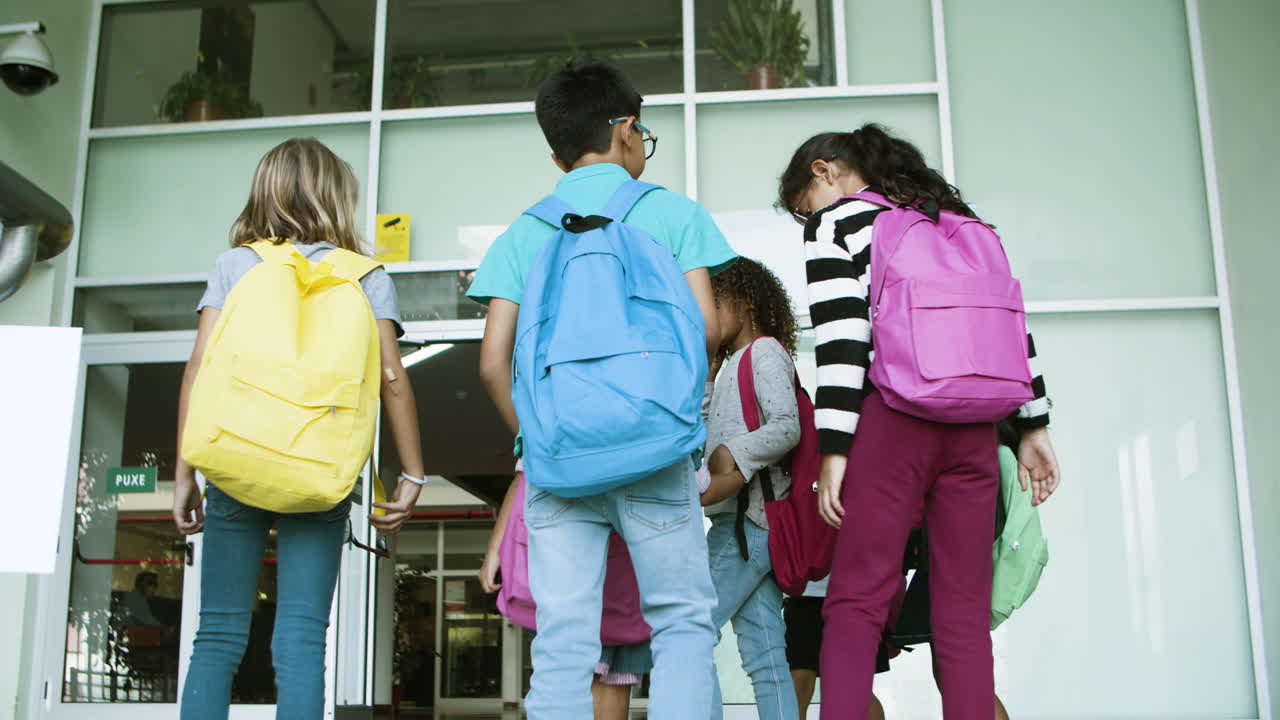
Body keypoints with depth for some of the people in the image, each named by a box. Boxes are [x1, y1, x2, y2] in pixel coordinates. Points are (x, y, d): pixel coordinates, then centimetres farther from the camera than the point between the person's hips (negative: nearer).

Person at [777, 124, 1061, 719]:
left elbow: (840, 340, -8)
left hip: (890, 419, -5)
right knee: (965, 608, 6)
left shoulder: (833, 222, 5)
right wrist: (1034, 427, 15)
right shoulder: (959, 218, 22)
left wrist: (834, 451, -9)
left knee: (856, 599, -3)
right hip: (974, 425, 5)